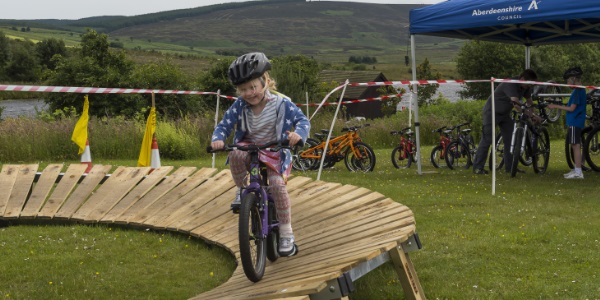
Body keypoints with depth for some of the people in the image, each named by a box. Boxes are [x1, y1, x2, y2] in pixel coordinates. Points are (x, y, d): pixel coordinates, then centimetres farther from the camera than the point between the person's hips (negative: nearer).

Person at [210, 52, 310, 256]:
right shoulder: (239, 106, -9)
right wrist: (217, 138, -30)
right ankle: (242, 191, -6)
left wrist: (298, 133, -35)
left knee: (277, 184, -23)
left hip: (274, 152, -2)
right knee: (236, 154, -34)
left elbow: (303, 120, -12)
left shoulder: (281, 103, -15)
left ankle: (286, 235, -8)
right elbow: (224, 125, -7)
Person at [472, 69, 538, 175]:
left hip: (505, 113, 8)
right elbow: (516, 102, -40)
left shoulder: (525, 87, -2)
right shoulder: (510, 84, -30)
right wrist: (531, 114, -42)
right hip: (492, 112, -8)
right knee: (487, 139, -10)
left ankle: (510, 167, 8)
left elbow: (529, 101, 11)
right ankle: (477, 167, -6)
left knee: (510, 139, 2)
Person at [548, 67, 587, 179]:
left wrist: (556, 106, -14)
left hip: (575, 123, -10)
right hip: (574, 122, 10)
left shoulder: (578, 91, -16)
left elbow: (572, 108, -18)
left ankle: (578, 172, -7)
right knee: (574, 146, 13)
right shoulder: (580, 90, 14)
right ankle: (576, 169, 19)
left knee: (576, 145, -8)